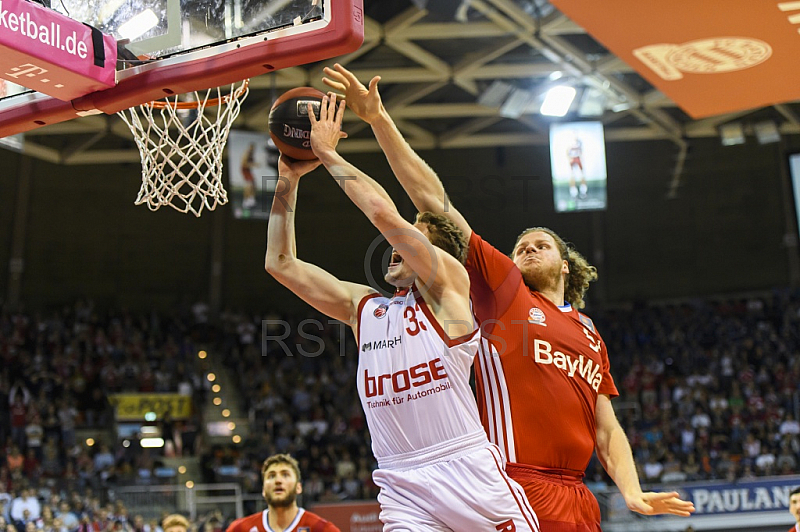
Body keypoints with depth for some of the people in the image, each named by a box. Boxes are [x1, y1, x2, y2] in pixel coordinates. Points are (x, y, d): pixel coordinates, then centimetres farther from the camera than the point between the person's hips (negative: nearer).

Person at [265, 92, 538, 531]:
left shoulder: (450, 284, 2)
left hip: (468, 472, -4)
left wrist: (327, 152, -2)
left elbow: (385, 214, -12)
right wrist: (288, 181, 12)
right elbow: (280, 263, 18)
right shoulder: (362, 307, 18)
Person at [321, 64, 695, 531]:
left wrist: (632, 492, 0)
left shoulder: (589, 334, 21)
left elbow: (607, 430, 18)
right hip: (518, 489, -5)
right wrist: (379, 119, -2)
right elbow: (434, 201, 2)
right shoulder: (502, 286, 8)